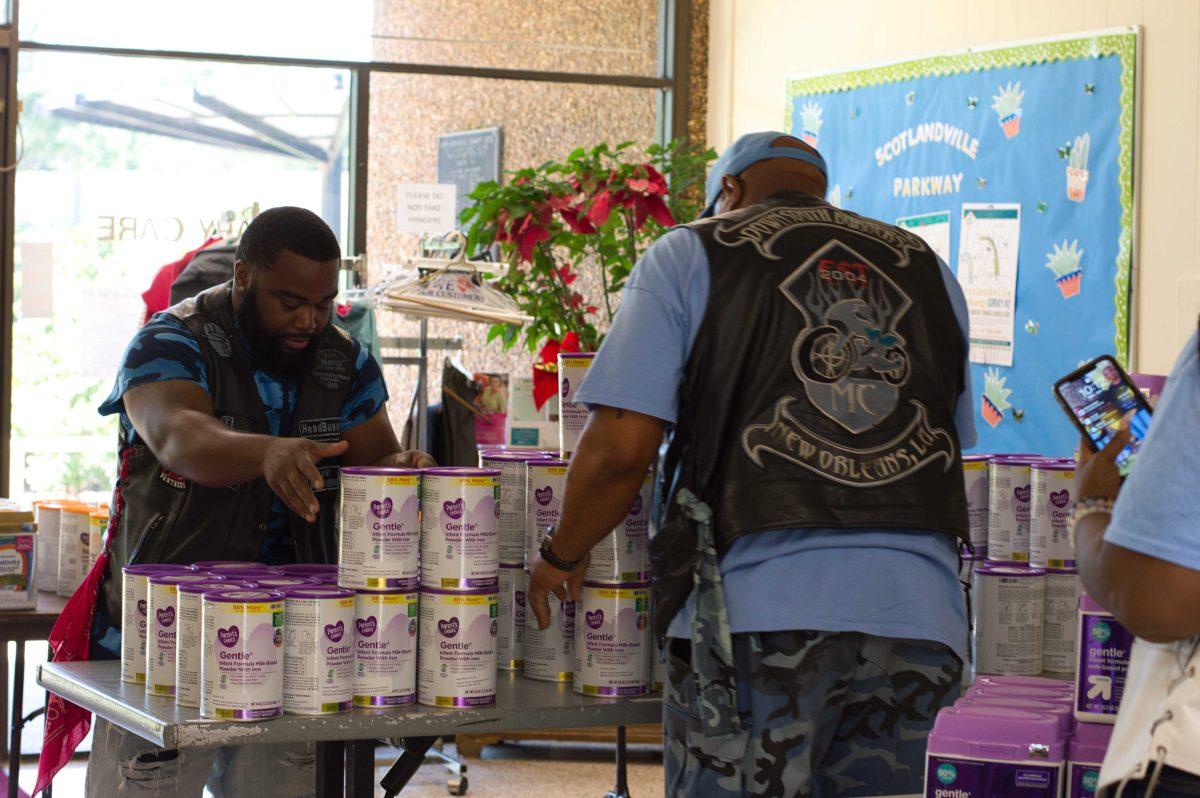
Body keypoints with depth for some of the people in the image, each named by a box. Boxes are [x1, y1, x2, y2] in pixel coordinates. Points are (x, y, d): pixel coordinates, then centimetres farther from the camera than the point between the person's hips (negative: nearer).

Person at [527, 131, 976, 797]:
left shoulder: (688, 255, 9)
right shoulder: (925, 268, 22)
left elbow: (620, 447, -1)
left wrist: (561, 556, 16)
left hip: (761, 610, -4)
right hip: (920, 609, 4)